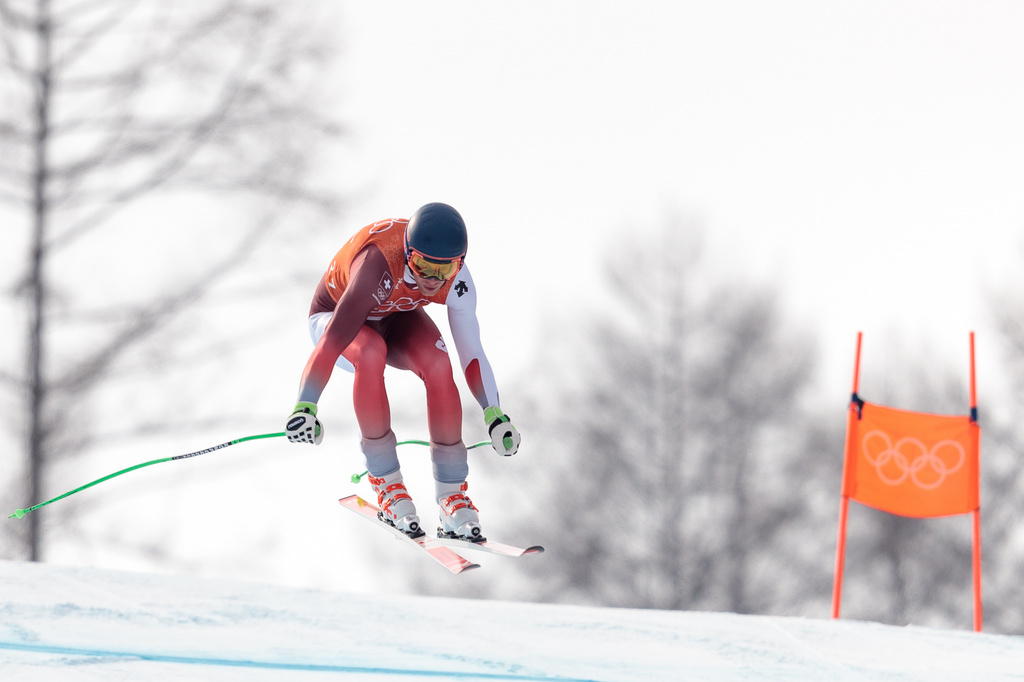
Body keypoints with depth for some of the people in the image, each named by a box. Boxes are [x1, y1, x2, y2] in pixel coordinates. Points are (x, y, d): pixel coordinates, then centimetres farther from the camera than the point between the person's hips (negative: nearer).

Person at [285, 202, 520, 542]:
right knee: (370, 353, -38)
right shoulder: (378, 266, -41)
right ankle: (385, 479, -23)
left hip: (397, 317, 4)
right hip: (335, 315, -4)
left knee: (438, 365, -28)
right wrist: (305, 407, -55)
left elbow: (471, 351, -19)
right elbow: (334, 339, -46)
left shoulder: (457, 280, -26)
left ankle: (451, 493, -15)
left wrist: (494, 414, -31)